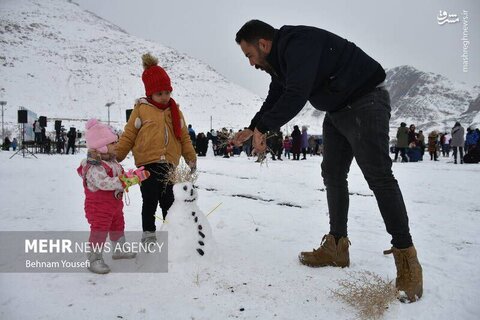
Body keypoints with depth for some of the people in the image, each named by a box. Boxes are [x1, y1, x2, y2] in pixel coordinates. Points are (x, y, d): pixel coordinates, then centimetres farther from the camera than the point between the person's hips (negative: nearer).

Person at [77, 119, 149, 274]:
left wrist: (134, 176, -4)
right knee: (99, 231, -3)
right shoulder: (94, 167, -26)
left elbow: (120, 176, 15)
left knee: (118, 226, 22)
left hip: (114, 203, 10)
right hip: (99, 207, -10)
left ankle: (118, 250, 41)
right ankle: (94, 259, 11)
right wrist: (128, 180, -41)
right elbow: (104, 183, -39)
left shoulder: (111, 161, 5)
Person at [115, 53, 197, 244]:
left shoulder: (175, 110, 12)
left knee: (169, 202, 9)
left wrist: (191, 158, 11)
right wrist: (115, 157, -3)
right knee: (150, 202, 6)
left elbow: (184, 137, 15)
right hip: (148, 164, -3)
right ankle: (148, 234, 21)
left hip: (169, 164, 3)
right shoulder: (141, 109, 1)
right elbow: (128, 135, 2)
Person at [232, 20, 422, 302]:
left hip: (366, 101, -10)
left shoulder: (298, 43, -22)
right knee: (333, 174, 8)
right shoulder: (279, 59, 10)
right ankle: (337, 247, 15)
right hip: (337, 111, 10)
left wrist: (263, 127, -22)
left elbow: (296, 96, -33)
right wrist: (253, 128, 12)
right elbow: (275, 99, 20)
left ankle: (406, 258, -5)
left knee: (378, 175, -13)